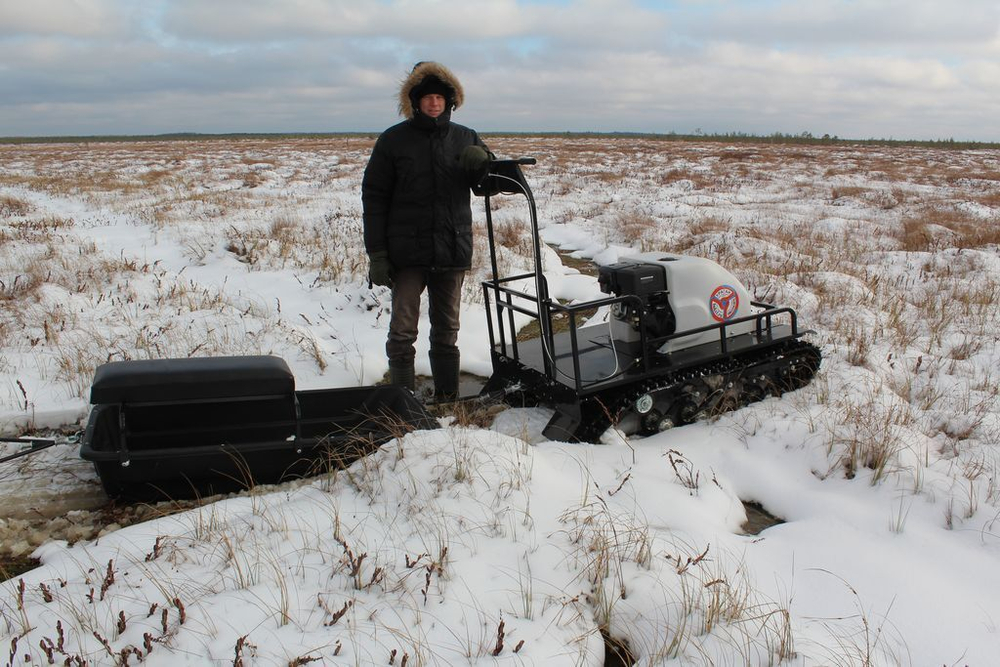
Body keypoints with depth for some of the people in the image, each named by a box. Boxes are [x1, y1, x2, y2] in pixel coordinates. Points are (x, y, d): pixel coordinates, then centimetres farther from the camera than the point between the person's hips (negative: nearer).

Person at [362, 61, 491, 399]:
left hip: (453, 252, 3)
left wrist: (483, 163, -16)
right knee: (403, 330, -2)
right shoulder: (393, 140, -1)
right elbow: (374, 198, -2)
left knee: (447, 331, 12)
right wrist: (377, 254, -8)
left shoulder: (466, 138, 7)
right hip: (407, 253, -2)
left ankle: (448, 398, 21)